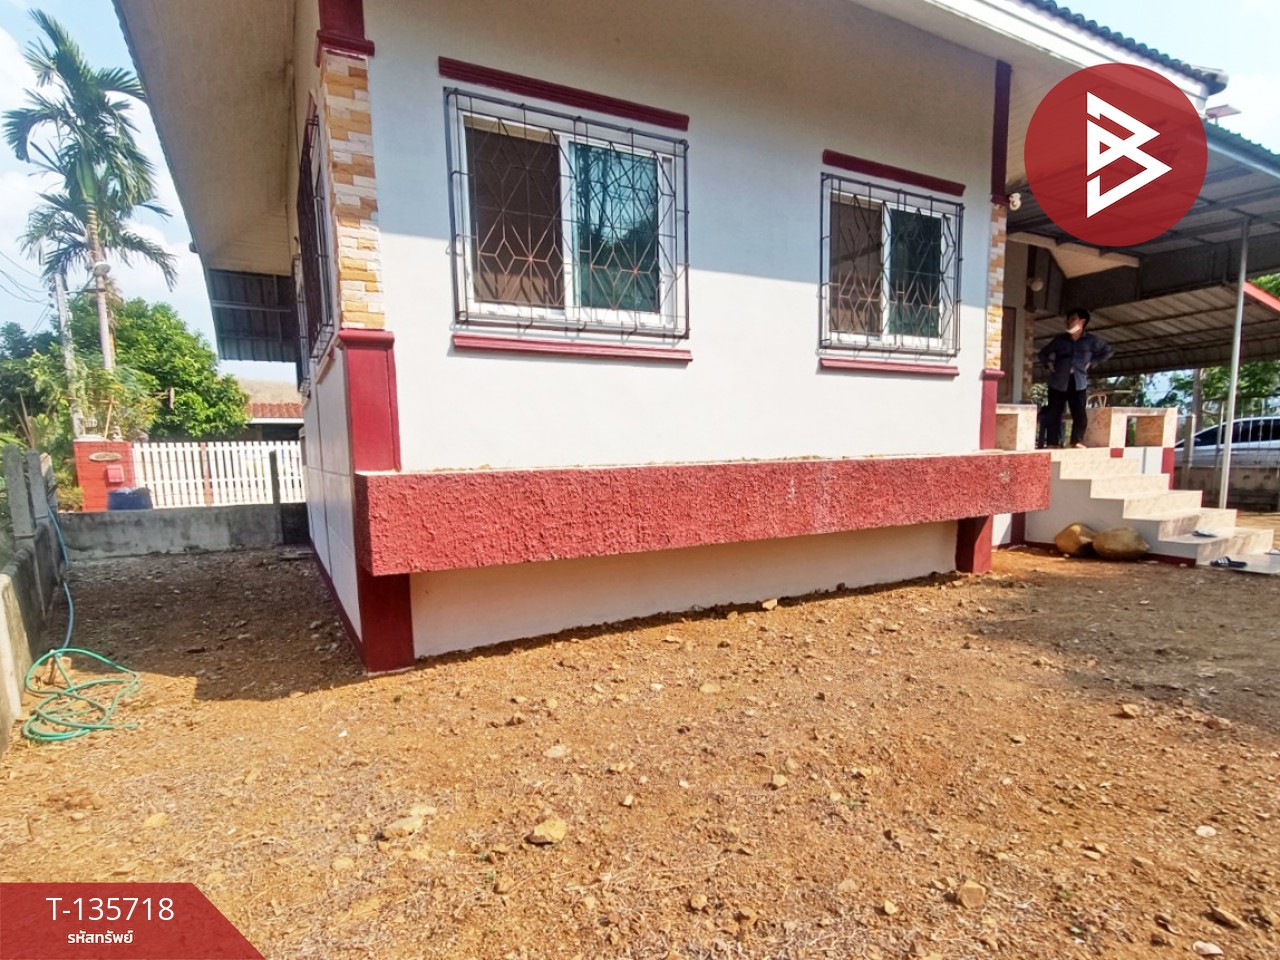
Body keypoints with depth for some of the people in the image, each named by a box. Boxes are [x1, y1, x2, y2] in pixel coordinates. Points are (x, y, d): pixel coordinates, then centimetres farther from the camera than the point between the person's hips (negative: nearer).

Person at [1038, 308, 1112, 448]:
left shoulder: (1091, 340, 4)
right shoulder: (1060, 339, 7)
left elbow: (1107, 351, 15)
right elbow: (1043, 353, 20)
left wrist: (1092, 362, 5)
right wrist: (1048, 364, 3)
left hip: (1078, 382, -1)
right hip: (1058, 381, 1)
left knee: (1080, 414, -6)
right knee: (1053, 414, -2)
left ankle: (1077, 441, 7)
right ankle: (1052, 443, 3)